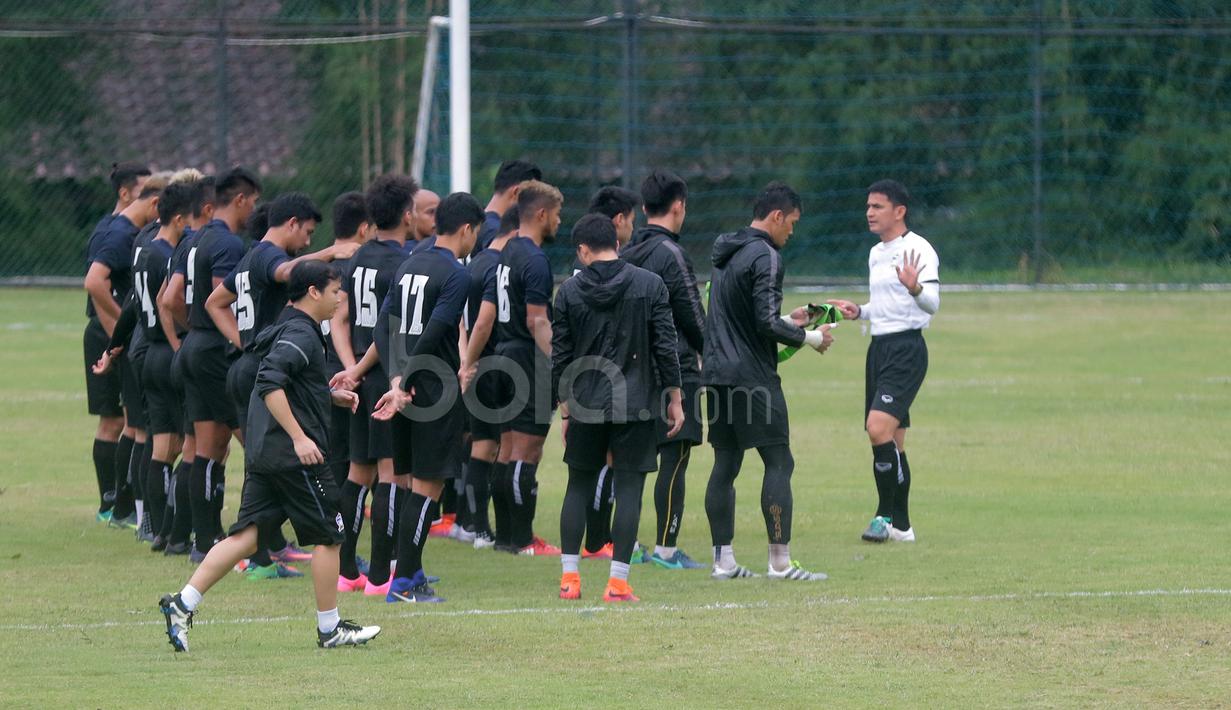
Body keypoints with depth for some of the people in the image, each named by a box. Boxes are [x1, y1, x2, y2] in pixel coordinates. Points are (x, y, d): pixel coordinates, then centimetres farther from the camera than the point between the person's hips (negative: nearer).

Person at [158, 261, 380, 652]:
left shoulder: (288, 330, 18)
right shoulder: (300, 334, -13)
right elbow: (270, 384, -26)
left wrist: (330, 396, 23)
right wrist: (299, 437, -27)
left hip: (262, 454, 10)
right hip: (294, 456, -10)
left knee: (247, 535, 4)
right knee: (327, 535, 3)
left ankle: (183, 603, -5)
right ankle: (329, 628, 11)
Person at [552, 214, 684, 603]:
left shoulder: (570, 291, 0)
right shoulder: (650, 285, -3)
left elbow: (560, 355, 3)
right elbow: (665, 346, -4)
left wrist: (565, 408, 13)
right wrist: (674, 400, 4)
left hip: (586, 405, 1)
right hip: (636, 404, -1)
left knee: (579, 486, 13)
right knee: (629, 489, 1)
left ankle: (569, 577, 10)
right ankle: (618, 582, -3)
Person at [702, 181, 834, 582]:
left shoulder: (725, 253, 15)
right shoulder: (765, 256, -13)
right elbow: (767, 323, -19)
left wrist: (786, 321, 22)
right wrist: (809, 337, -5)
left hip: (717, 372, 9)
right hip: (752, 376, -9)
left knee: (725, 464, 10)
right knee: (778, 462, -4)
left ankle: (723, 560, 10)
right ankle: (779, 561, -7)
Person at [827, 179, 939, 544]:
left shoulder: (918, 250, -10)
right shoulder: (876, 254, 17)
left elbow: (931, 304, -21)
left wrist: (915, 287, -41)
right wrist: (858, 311, 11)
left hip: (906, 348, -9)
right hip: (879, 347, 9)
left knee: (879, 427, -22)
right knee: (891, 442, 9)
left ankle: (885, 515, -16)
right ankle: (901, 525, 13)